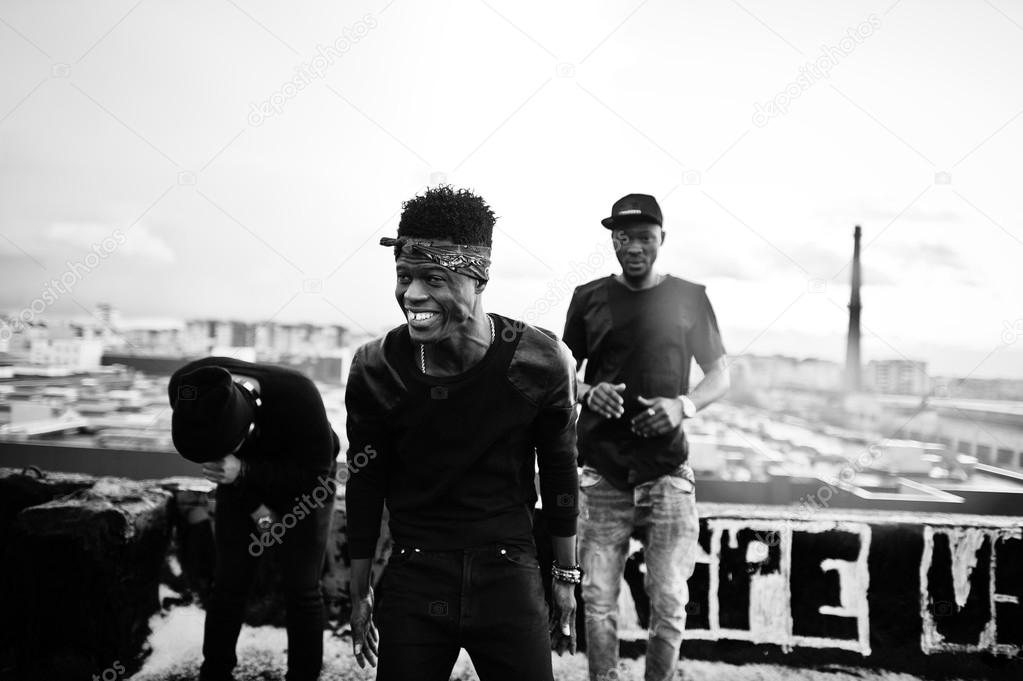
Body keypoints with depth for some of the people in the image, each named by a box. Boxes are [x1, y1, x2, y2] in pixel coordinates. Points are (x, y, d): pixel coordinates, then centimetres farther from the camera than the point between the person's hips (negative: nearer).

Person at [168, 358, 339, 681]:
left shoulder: (299, 397, -41)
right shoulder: (185, 389, -29)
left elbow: (317, 473, -27)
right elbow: (207, 451, -9)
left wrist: (244, 471, -39)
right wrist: (254, 506, -14)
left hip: (303, 482, -3)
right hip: (242, 483, 3)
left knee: (301, 589, -3)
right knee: (228, 583, 5)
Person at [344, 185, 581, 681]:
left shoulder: (541, 362, -12)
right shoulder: (374, 370, -9)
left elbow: (559, 471, 2)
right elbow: (364, 485, 3)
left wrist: (565, 578, 8)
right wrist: (359, 594, 9)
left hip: (508, 574, 0)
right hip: (413, 578, 1)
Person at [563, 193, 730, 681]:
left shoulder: (689, 298, 5)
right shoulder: (589, 298, 7)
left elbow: (720, 375, 10)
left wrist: (683, 405, -10)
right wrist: (589, 392, -11)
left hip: (667, 473, 0)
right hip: (601, 475, 1)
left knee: (669, 602, 1)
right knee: (597, 598, 4)